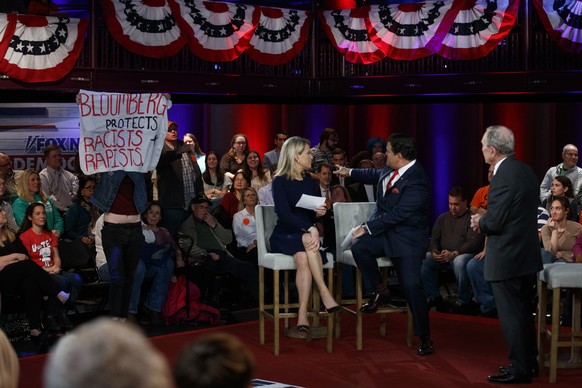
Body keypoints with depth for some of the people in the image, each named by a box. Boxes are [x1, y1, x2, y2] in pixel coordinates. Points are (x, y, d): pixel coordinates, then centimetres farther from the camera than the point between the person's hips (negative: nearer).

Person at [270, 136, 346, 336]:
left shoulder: (310, 182, 14)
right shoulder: (280, 182, -4)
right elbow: (284, 214, -18)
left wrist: (319, 212, -8)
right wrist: (310, 229, -30)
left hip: (306, 236, 4)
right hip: (284, 237, -4)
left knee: (303, 258, -32)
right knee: (307, 240, -37)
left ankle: (303, 314, -38)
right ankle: (325, 294, -36)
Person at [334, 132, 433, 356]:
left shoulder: (417, 181, -25)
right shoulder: (390, 171, 1)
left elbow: (398, 214, -26)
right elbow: (375, 175, 27)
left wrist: (368, 228, -21)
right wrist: (350, 172, 32)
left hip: (407, 237, -7)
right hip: (384, 231, 7)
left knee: (411, 285, -10)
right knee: (359, 247, -20)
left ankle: (424, 337, 4)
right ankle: (380, 292, 2)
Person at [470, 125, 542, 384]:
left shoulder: (503, 177, -21)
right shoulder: (525, 171, 8)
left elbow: (494, 222, -22)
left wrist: (479, 222, -1)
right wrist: (485, 220, 10)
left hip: (507, 259, -9)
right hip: (528, 255, 9)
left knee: (511, 316, 0)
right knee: (524, 312, 18)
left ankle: (519, 370, 7)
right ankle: (529, 363, 28)